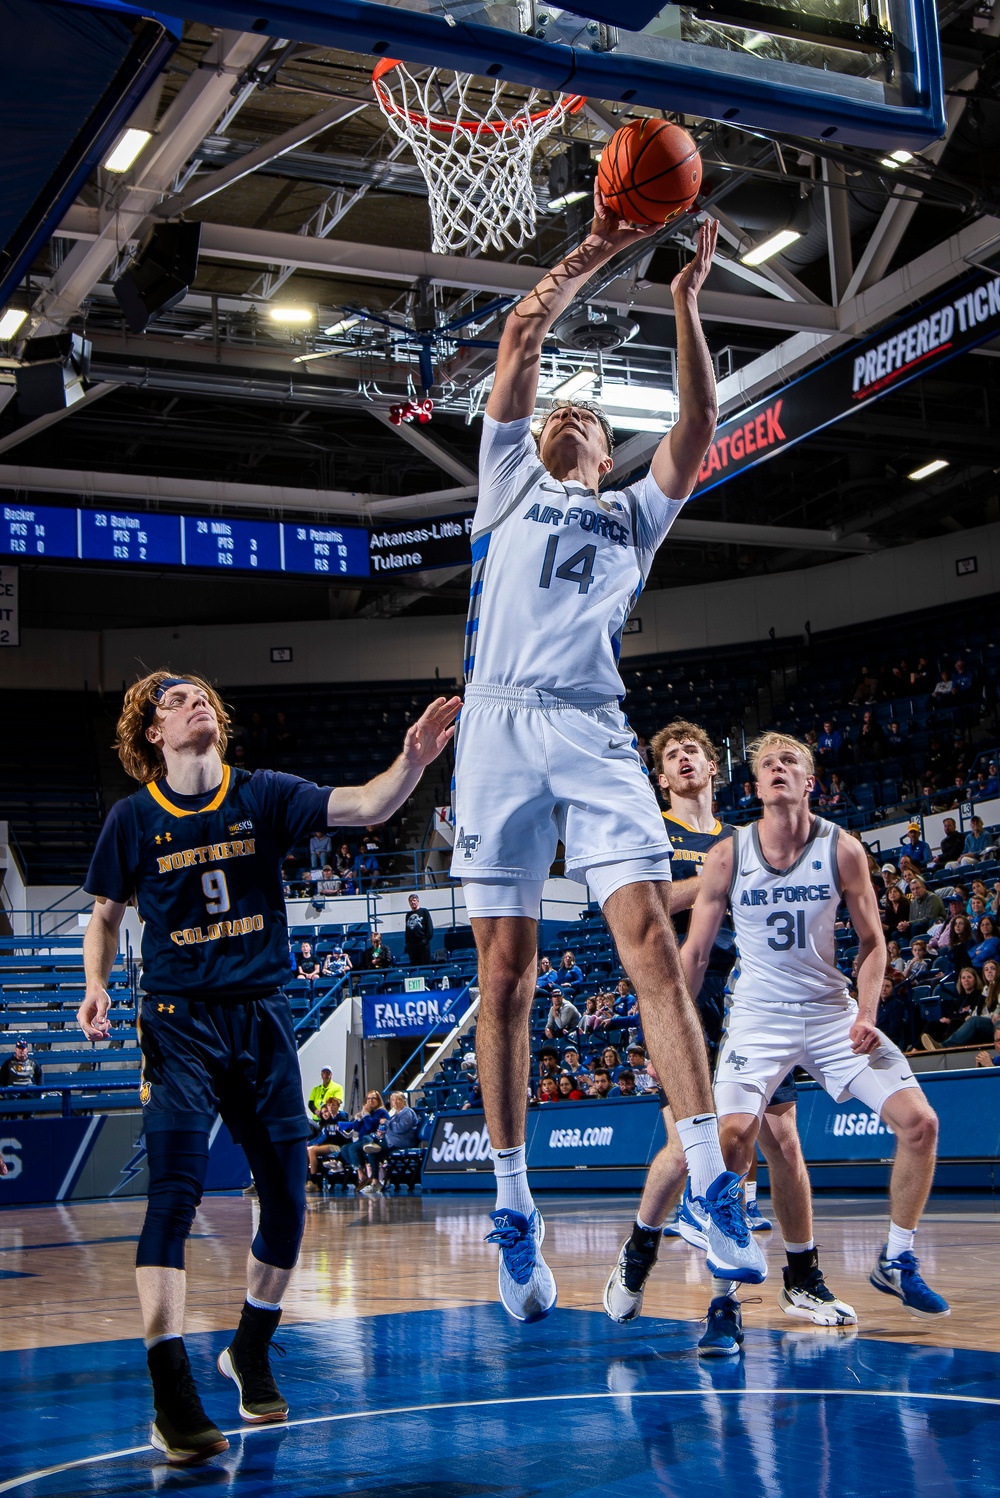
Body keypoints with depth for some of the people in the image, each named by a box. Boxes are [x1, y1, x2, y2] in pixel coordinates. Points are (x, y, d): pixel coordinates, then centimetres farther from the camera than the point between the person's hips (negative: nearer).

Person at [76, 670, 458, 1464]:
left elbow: (364, 806, -12)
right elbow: (106, 914, 11)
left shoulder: (264, 795, 0)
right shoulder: (134, 818, 0)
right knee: (175, 1190, -16)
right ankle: (171, 1394, -14)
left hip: (262, 1014, 2)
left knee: (287, 1196, 4)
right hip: (179, 1020, -2)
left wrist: (413, 760, -31)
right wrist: (96, 986, -7)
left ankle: (251, 1352, 27)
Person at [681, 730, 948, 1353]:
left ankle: (897, 1262, 15)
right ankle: (724, 1293, -11)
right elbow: (694, 952, 1)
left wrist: (866, 1015, -13)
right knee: (732, 1134, -24)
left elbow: (873, 943, 3)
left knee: (920, 1122, -7)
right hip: (759, 1018, -2)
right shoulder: (729, 856, -7)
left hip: (833, 1014, 2)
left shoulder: (842, 850, -6)